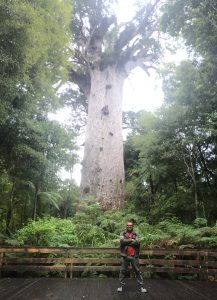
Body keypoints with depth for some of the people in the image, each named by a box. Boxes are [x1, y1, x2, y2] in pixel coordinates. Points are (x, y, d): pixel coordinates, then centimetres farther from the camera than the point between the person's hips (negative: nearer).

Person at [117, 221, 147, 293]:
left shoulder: (136, 234, 4)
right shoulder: (123, 233, 2)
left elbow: (137, 242, -13)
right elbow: (122, 241, -17)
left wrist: (127, 242, -14)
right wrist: (131, 240, -15)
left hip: (134, 256, 1)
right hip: (125, 256, -1)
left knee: (137, 271, 8)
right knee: (122, 271, 7)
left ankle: (141, 286, 19)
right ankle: (121, 285, 21)